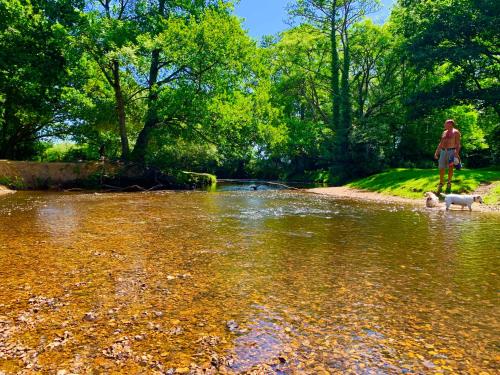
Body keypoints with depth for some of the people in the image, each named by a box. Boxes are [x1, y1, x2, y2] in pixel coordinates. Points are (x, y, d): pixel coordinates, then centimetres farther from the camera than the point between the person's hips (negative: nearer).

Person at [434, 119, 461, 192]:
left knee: (450, 168, 0)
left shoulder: (456, 132, -3)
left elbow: (458, 143, -11)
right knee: (441, 168, 1)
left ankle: (449, 183, 12)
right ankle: (441, 184, 9)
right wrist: (437, 152, 15)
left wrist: (457, 153, -22)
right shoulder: (444, 132, 16)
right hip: (443, 151, 5)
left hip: (451, 151, -5)